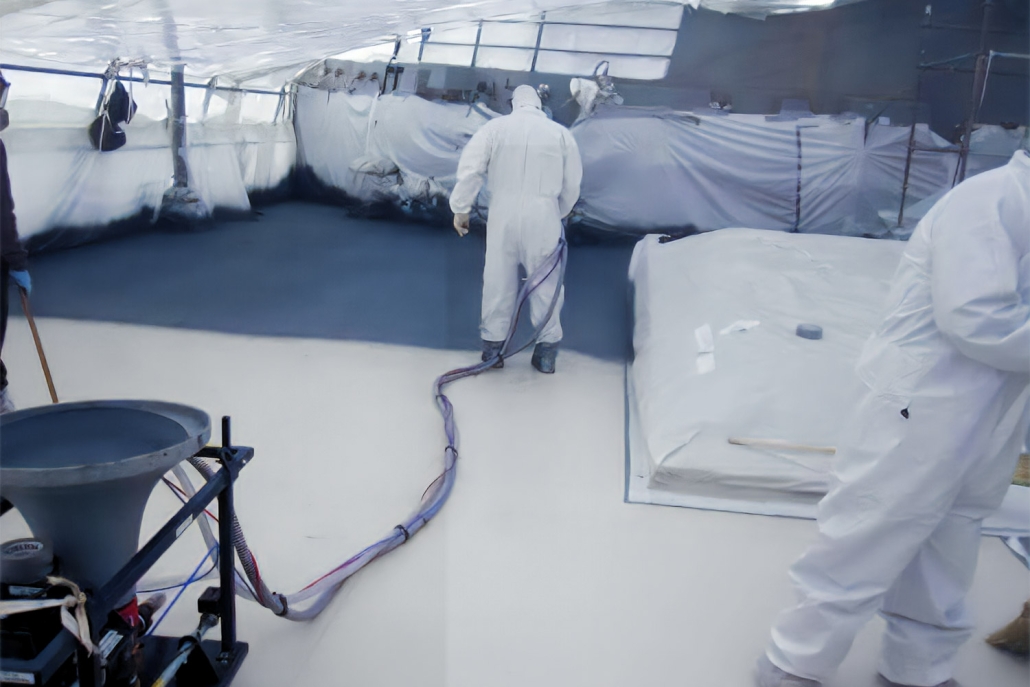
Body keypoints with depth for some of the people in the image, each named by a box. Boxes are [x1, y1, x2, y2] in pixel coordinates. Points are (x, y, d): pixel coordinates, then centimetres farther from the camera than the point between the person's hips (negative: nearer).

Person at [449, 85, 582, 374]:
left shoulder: (495, 127, 1)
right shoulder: (561, 133, 5)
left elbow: (470, 169, -6)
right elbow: (572, 185, 8)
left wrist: (461, 209, 2)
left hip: (503, 213, 0)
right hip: (543, 215, 0)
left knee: (498, 279, 10)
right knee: (546, 281, 9)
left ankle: (493, 345, 19)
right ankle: (547, 349, 14)